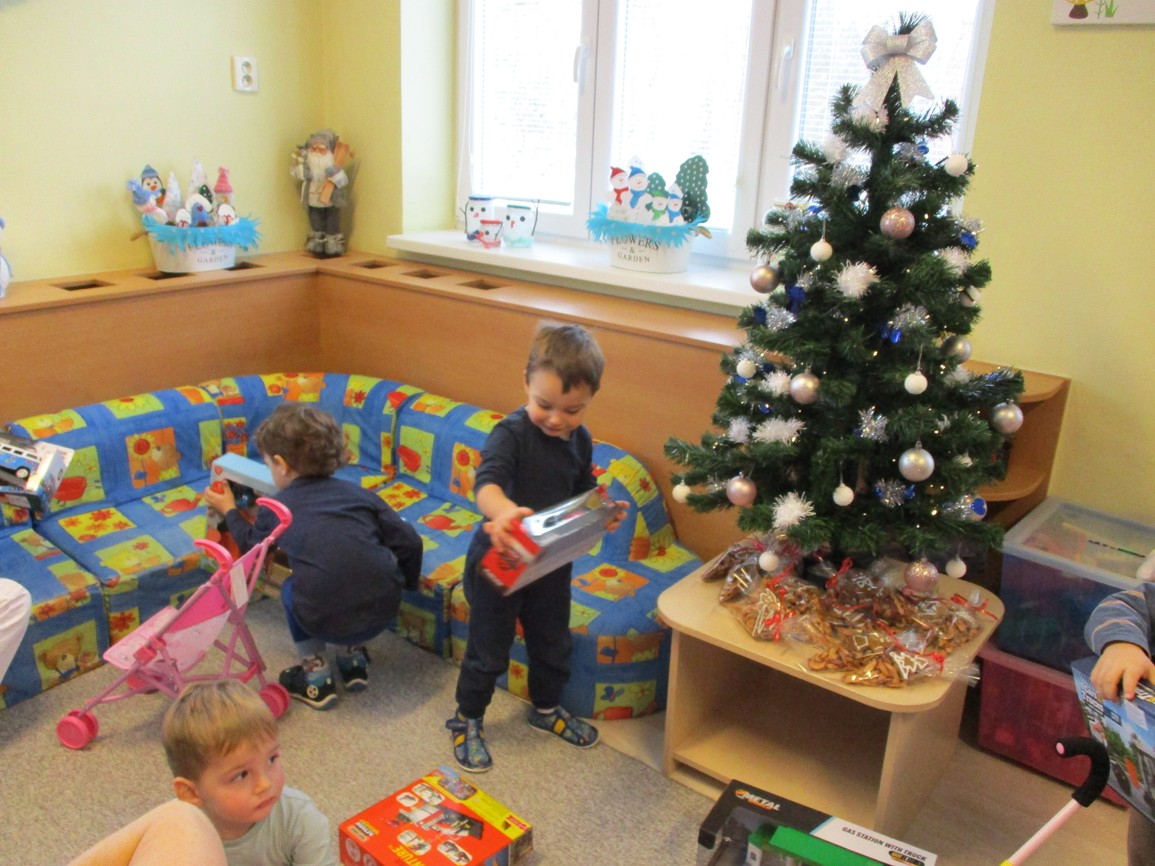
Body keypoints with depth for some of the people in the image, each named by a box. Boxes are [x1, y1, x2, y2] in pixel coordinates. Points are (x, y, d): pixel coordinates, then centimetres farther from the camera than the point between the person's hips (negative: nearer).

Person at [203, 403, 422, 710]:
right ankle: (353, 659, 36)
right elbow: (409, 542, 7)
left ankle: (316, 676, 27)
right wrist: (406, 583, 26)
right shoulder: (358, 494, 10)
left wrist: (229, 511, 48)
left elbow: (250, 543, 30)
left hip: (325, 623, -2)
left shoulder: (275, 511, 8)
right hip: (383, 612, 3)